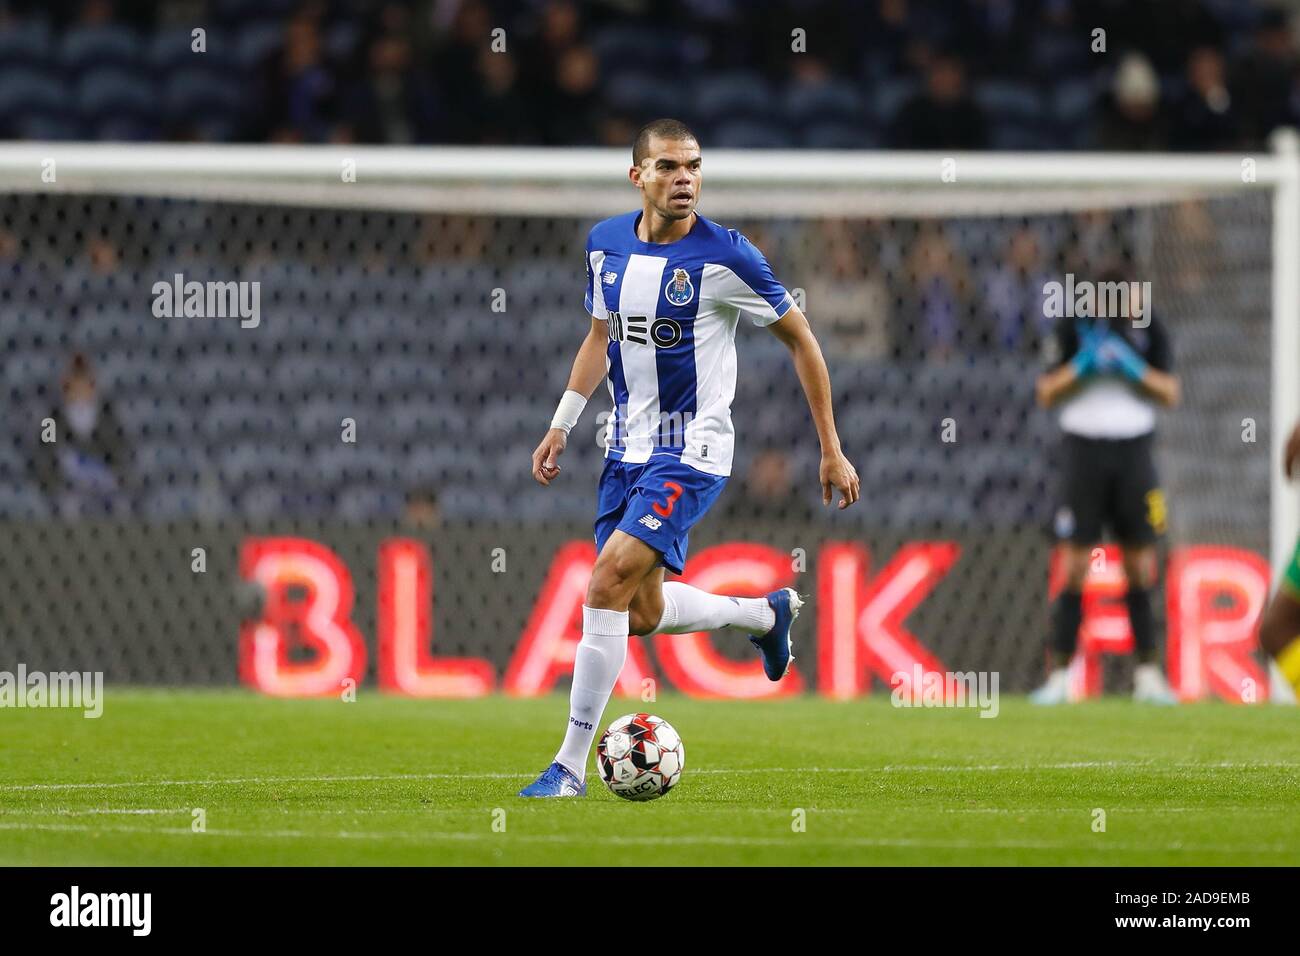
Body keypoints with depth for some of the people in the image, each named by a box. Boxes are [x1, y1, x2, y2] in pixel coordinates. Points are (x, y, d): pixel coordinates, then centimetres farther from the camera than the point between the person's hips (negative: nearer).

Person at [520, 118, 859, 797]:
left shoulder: (724, 257, -15)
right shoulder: (606, 244, 2)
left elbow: (799, 338, -5)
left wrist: (832, 449, -4)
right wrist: (561, 426, 13)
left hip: (692, 454, -7)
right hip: (628, 449, 7)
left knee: (608, 584, -20)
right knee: (642, 613, 13)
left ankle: (571, 766, -15)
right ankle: (766, 614, 42)